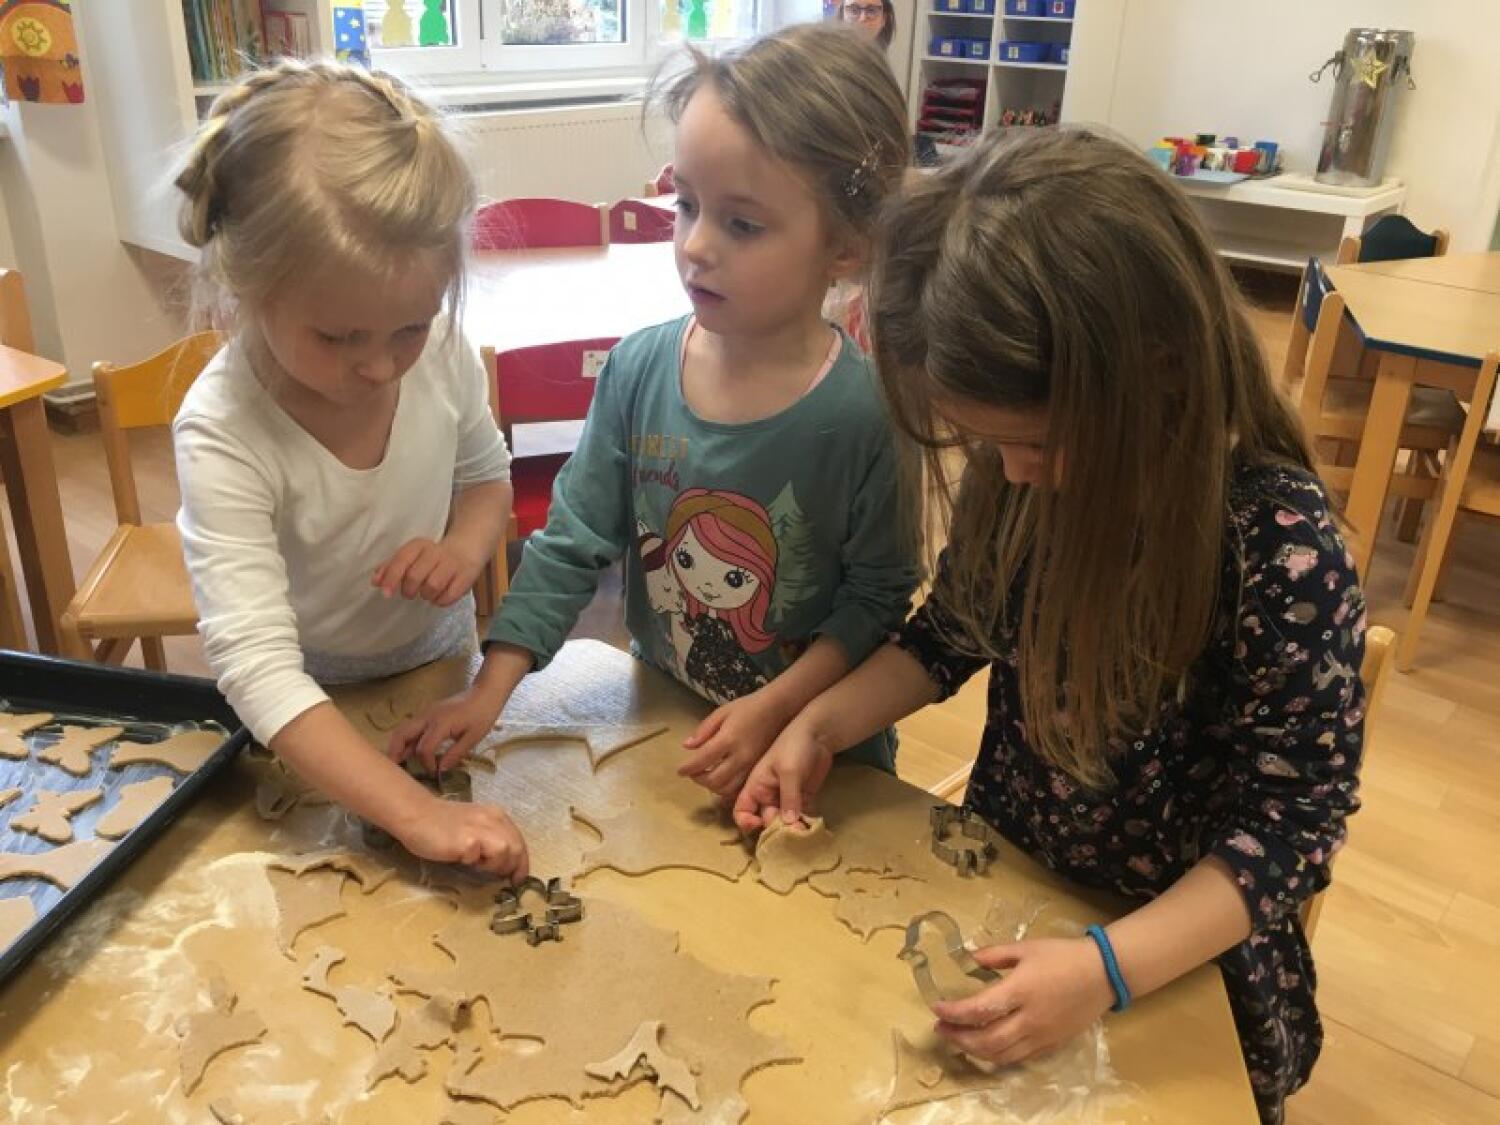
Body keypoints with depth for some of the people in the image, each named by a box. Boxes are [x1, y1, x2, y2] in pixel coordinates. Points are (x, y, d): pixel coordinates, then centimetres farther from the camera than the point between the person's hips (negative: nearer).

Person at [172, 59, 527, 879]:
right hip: (311, 713, -3)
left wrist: (466, 544, -24)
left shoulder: (439, 351, -22)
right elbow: (258, 669, -39)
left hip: (442, 665, 4)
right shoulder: (222, 435, -34)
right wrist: (416, 813, -48)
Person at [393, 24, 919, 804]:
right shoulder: (638, 369, -13)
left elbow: (877, 595, -14)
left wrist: (776, 708, -23)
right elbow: (571, 543, -7)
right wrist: (492, 687, -12)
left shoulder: (864, 415, -24)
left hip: (813, 745, -3)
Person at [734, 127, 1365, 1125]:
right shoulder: (1014, 470, -16)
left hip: (1178, 954, -4)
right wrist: (823, 724, -12)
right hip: (1001, 881, 5)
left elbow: (1295, 811, -22)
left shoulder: (1281, 543, -30)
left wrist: (1108, 969, -33)